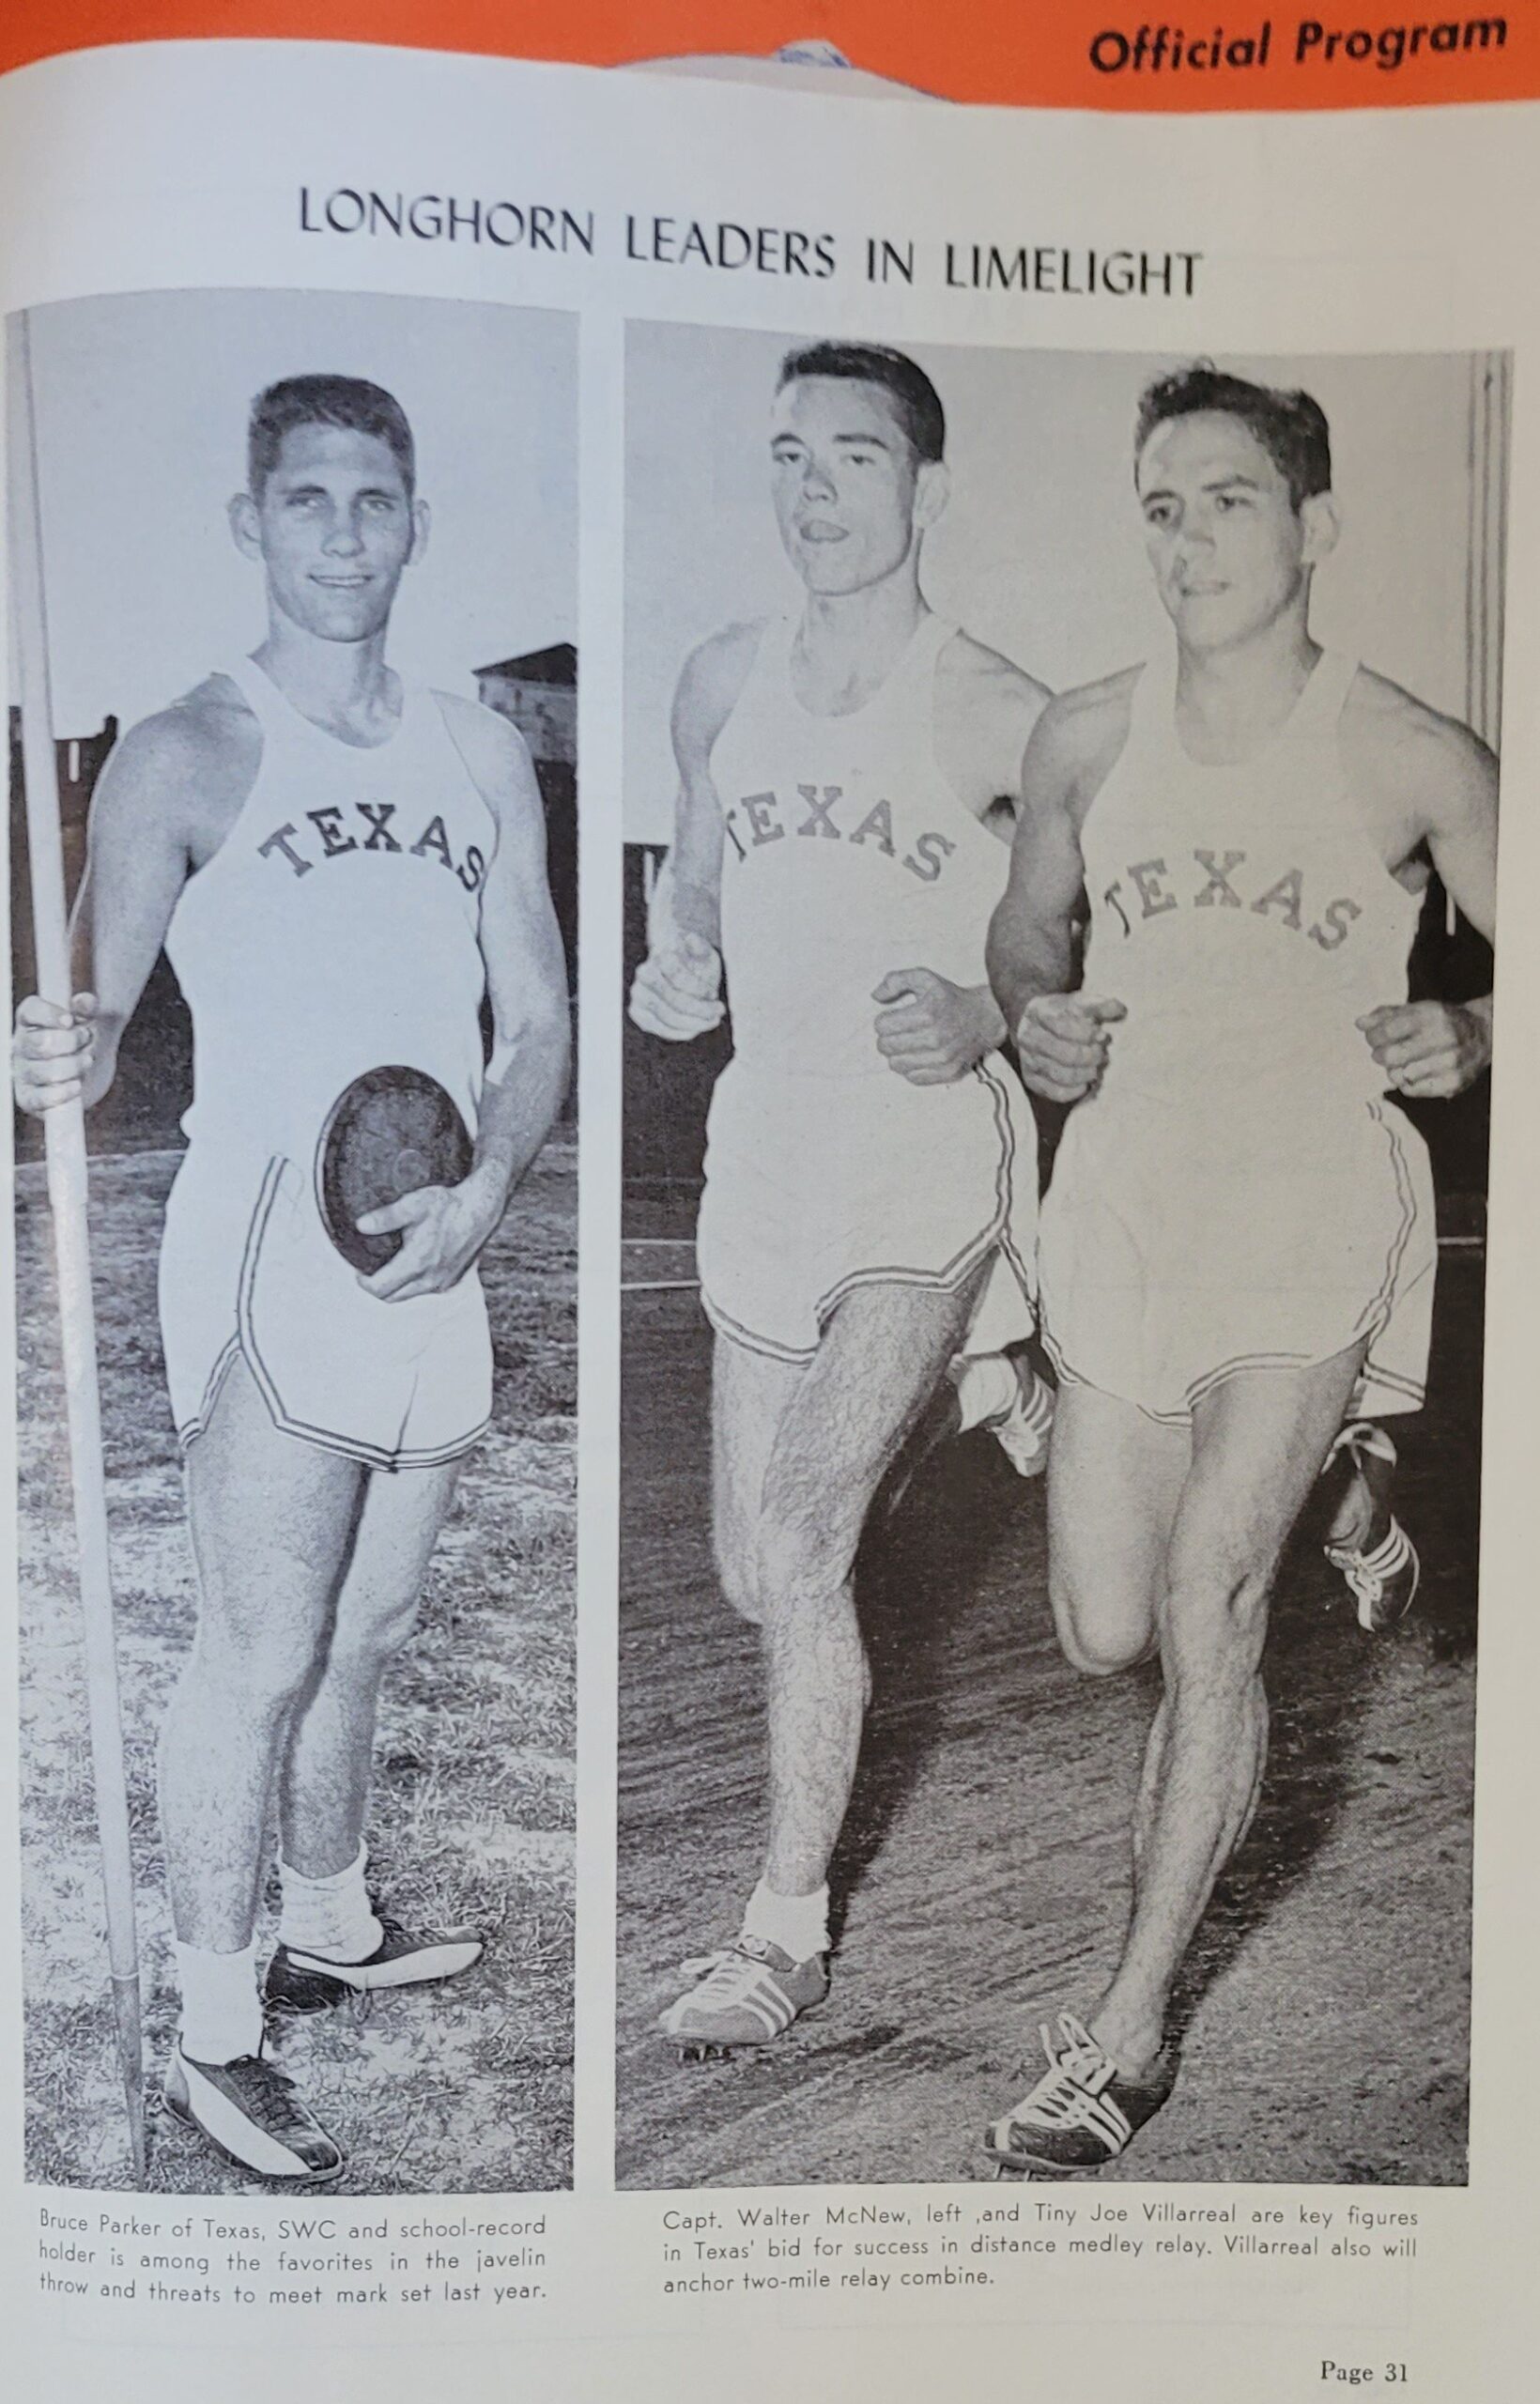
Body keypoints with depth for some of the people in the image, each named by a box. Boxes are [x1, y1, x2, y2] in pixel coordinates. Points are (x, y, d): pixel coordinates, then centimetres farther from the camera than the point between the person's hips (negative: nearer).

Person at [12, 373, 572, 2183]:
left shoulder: (480, 755, 10)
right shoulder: (185, 757, -5)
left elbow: (539, 1019, 9)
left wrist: (486, 1190, -8)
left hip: (437, 1256, 5)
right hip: (270, 1251, -5)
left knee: (366, 1633, 18)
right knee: (262, 1655, -1)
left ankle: (330, 1927, 39)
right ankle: (215, 2031, 17)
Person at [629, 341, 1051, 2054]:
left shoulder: (997, 716, -8)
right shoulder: (723, 681, 6)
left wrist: (984, 1017, -18)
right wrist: (671, 976, 3)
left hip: (927, 1165, -5)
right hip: (766, 1160, 6)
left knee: (799, 1548, -17)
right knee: (754, 1580, 13)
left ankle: (786, 1932, 4)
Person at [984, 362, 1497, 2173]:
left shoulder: (1415, 763, -4)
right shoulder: (1084, 739, 3)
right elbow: (1028, 926, 17)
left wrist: (1467, 1040, -13)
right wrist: (1035, 1022, -4)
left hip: (1315, 1219, -3)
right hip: (1126, 1208, 4)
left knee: (1207, 1613, -12)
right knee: (1105, 1635, 10)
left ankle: (1127, 2028, 7)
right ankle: (1328, 1476, 44)